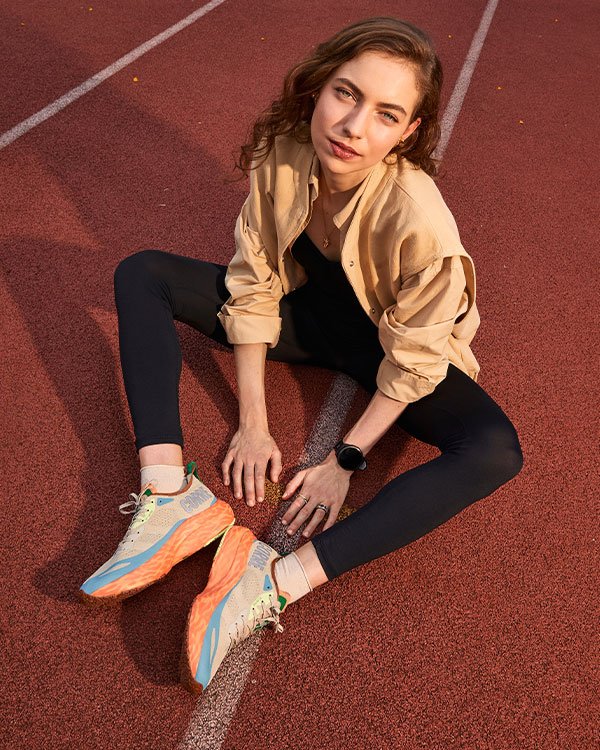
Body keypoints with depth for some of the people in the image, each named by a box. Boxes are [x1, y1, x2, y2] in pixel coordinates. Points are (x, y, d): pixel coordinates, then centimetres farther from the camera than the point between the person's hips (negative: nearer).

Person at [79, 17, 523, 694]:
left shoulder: (417, 219, -31)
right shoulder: (282, 155, -20)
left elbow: (411, 359, -21)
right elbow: (252, 285, -14)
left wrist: (344, 462, -18)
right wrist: (252, 426, -15)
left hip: (380, 343, -3)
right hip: (302, 311, 4)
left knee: (495, 452, -31)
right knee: (140, 274, -8)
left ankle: (279, 581, -35)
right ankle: (171, 495, -25)